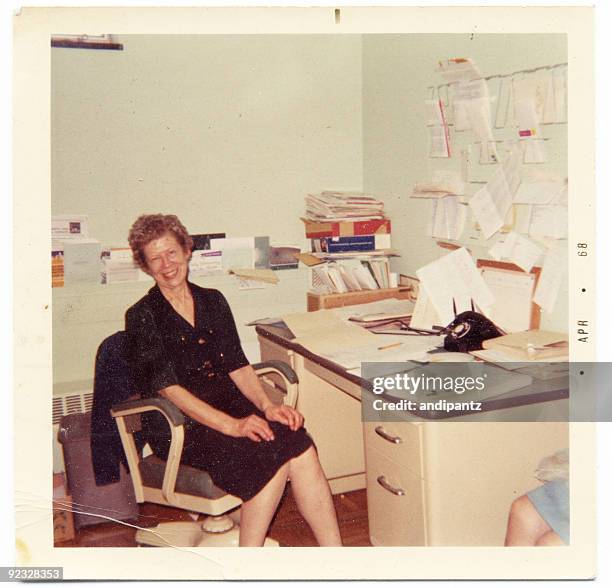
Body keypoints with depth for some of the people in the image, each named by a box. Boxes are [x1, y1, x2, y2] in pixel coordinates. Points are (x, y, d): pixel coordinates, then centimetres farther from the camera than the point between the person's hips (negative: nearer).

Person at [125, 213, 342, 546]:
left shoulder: (213, 301, 14)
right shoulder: (142, 316, -3)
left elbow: (237, 365, 11)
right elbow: (168, 388, -12)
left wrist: (266, 405, -8)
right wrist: (231, 425, -22)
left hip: (229, 404, 5)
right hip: (179, 425, -5)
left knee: (298, 444, -24)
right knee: (273, 456, -29)